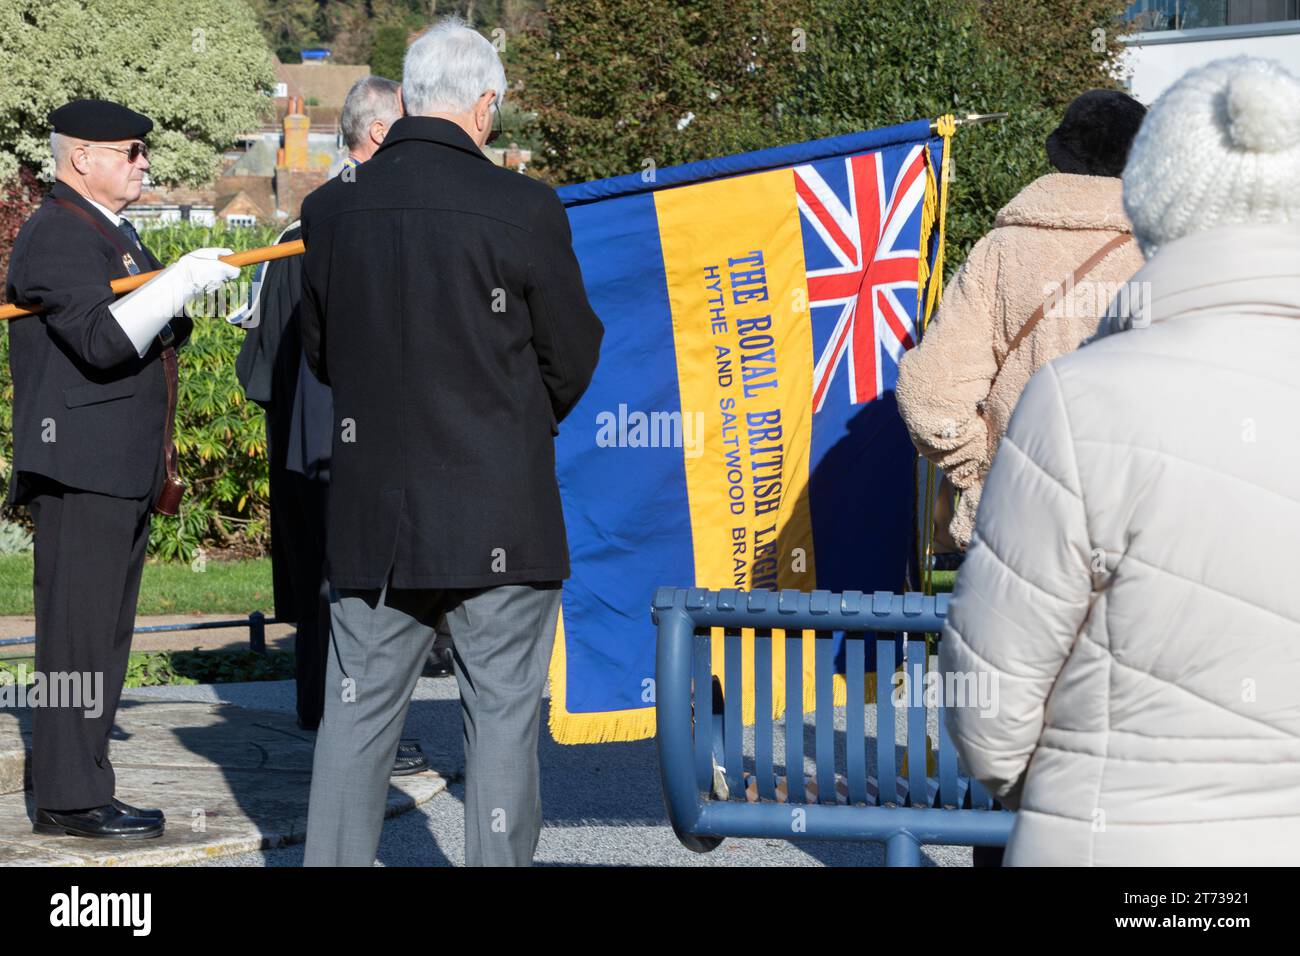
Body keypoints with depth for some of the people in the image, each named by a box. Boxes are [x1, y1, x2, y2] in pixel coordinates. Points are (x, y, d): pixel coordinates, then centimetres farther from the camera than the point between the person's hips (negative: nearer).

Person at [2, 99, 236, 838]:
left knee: (105, 638, 12)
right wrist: (183, 282, -25)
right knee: (78, 633, -8)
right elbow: (102, 340, -25)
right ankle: (68, 797, -6)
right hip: (80, 471, -10)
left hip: (126, 471, 10)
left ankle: (80, 785, 17)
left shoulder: (117, 235, 21)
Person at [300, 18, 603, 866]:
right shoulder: (522, 210, -12)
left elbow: (321, 352, 11)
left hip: (373, 513, 4)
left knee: (359, 714, 11)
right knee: (503, 712, 5)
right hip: (499, 511, -4)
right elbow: (573, 358, -2)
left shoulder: (330, 210, -1)